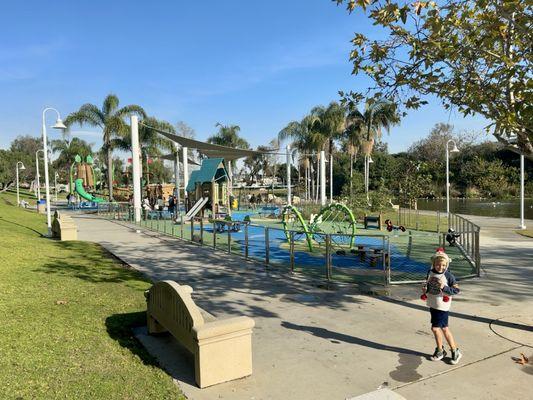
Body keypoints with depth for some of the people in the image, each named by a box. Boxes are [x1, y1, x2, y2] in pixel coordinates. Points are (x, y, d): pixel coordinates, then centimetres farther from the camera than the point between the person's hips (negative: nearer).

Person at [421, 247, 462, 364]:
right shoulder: (431, 272, 2)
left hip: (442, 306, -6)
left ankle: (440, 351, 17)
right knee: (444, 328, 14)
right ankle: (455, 351, 28)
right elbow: (427, 284, 18)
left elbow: (456, 290, -13)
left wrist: (444, 288, -25)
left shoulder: (448, 276, -15)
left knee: (435, 328, -3)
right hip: (432, 304, 6)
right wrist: (425, 290, -2)